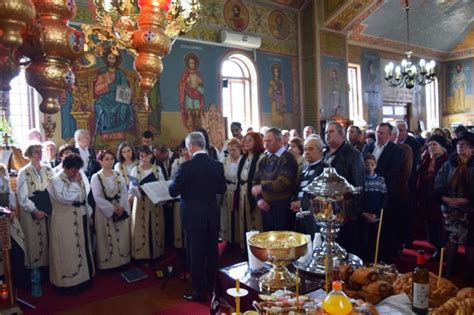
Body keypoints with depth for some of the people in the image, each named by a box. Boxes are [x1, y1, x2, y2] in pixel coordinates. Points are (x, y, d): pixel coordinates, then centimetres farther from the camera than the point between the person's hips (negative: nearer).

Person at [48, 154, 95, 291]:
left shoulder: (77, 179, 9)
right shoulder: (56, 181, -12)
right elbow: (66, 198, -27)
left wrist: (88, 214, 14)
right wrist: (76, 183, -19)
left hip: (81, 219, 7)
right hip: (65, 222, -7)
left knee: (82, 248, 15)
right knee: (68, 251, 2)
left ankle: (82, 276, 28)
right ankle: (68, 280, 15)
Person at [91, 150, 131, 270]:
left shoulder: (118, 175, 6)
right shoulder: (96, 177, -7)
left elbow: (124, 192, 1)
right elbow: (98, 197, -13)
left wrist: (121, 207, -14)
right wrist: (112, 209, -16)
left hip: (121, 210, 4)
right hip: (105, 211, -4)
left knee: (121, 237, 8)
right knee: (107, 238, 2)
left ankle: (121, 260, 20)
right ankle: (107, 263, 14)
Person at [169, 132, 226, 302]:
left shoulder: (186, 166, -17)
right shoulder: (217, 165, -2)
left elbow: (173, 191, -12)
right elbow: (222, 189, 8)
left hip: (194, 216, -5)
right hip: (212, 215, 5)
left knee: (196, 254, 7)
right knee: (211, 251, 17)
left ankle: (200, 291, 16)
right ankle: (212, 286, 32)